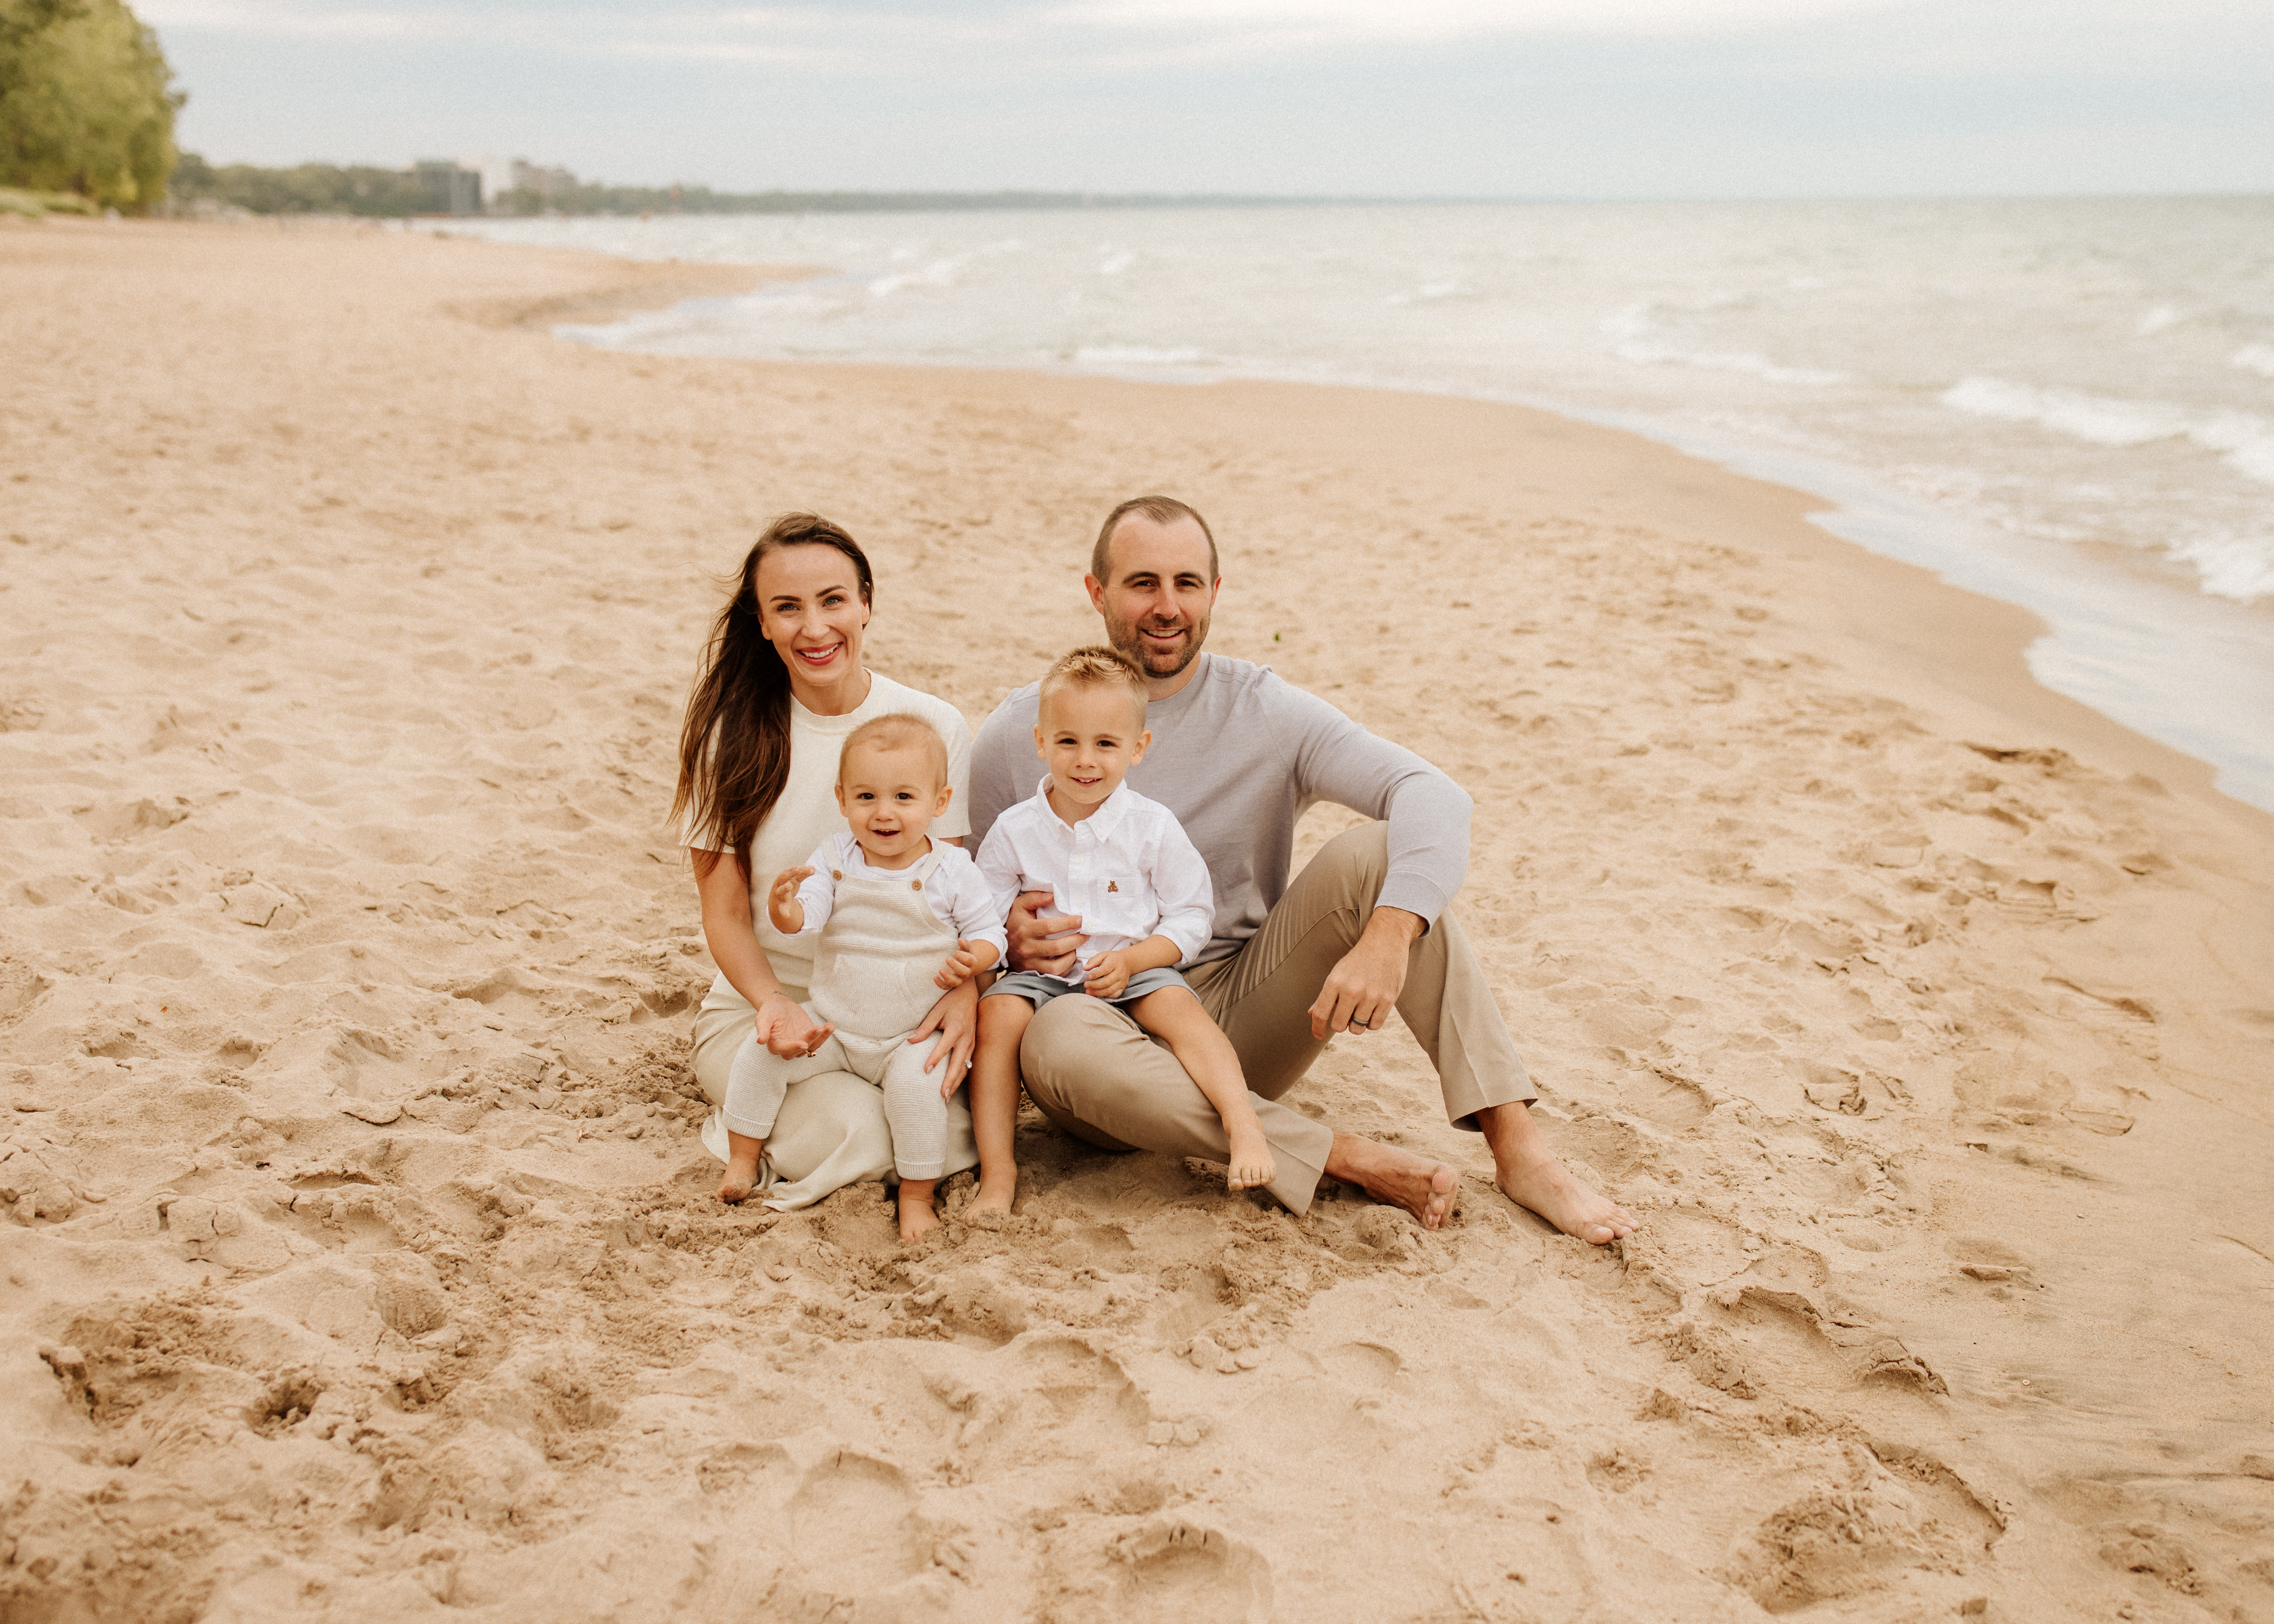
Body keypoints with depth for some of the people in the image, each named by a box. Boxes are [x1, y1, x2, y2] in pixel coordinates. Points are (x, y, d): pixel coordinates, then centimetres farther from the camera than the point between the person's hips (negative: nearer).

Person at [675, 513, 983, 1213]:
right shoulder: (734, 734, -6)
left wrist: (963, 990, -23)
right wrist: (775, 1005, -24)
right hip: (760, 1004, -2)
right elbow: (726, 914, -4)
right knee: (852, 1133, -30)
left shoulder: (935, 727, -3)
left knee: (951, 1128, -26)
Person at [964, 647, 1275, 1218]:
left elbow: (1192, 918, -1)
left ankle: (1244, 1128, -36)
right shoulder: (1015, 830, 0)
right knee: (997, 1012, -25)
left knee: (1177, 1006, -30)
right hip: (1042, 976, 1)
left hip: (1135, 975, -1)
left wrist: (1130, 960, -15)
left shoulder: (1153, 827, -3)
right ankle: (997, 1170, -19)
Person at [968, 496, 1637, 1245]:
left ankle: (1519, 1150, -23)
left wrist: (1388, 935, -35)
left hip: (1242, 1016, 2)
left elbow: (1434, 795, -17)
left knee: (1371, 852, -21)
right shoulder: (1017, 736, -1)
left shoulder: (1265, 711, -1)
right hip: (1111, 1020, -1)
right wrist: (1009, 942, -20)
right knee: (1056, 1042, -38)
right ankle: (1352, 1160, -28)